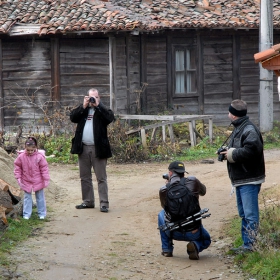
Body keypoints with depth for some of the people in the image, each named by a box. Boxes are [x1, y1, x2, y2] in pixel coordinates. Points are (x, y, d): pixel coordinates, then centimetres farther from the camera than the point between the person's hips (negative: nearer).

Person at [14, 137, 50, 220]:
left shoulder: (39, 157, -17)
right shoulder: (21, 157, -13)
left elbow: (44, 169, -11)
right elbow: (17, 167, -1)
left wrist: (46, 180, -9)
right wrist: (18, 178, -5)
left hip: (38, 181, -1)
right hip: (26, 181, 1)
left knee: (40, 197, 10)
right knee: (27, 197, 8)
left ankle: (42, 213, 21)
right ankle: (26, 214, 15)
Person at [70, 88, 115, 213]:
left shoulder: (102, 109, 2)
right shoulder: (82, 109, 12)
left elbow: (110, 117, -16)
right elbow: (72, 117, -2)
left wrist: (97, 105, -16)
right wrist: (83, 106, -10)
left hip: (98, 148, -4)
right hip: (83, 148, 4)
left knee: (101, 178, -4)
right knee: (85, 177, 11)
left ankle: (104, 203, -5)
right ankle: (88, 201, 20)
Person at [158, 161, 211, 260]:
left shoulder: (163, 190, -8)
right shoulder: (193, 181, -7)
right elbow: (203, 191, 15)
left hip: (173, 232, 0)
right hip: (193, 233, 0)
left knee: (162, 214, 31)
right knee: (206, 240, 33)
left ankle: (167, 249, 27)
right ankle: (195, 246, -4)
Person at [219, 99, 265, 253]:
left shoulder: (249, 130, -17)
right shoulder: (238, 129, 16)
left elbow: (252, 150, -30)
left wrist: (232, 154, -19)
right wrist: (228, 151, 3)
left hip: (249, 180, -11)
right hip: (240, 180, 11)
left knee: (250, 214, -9)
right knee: (243, 214, 16)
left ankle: (249, 245, -8)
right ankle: (246, 244, 23)